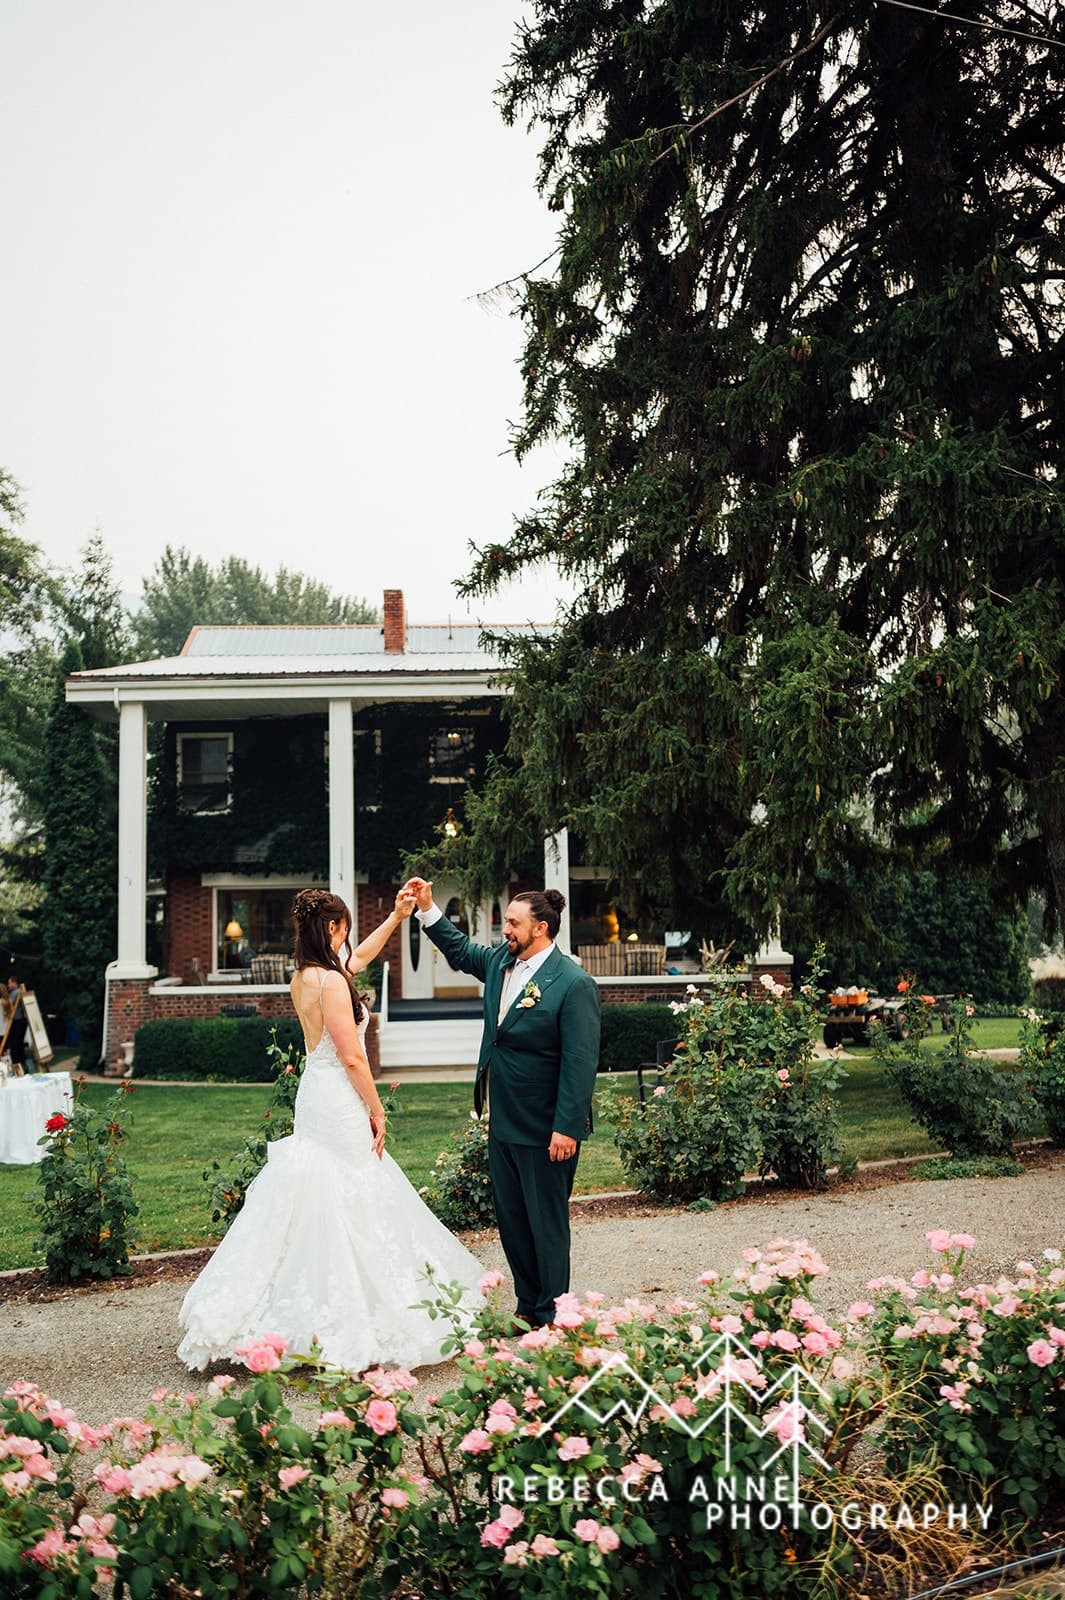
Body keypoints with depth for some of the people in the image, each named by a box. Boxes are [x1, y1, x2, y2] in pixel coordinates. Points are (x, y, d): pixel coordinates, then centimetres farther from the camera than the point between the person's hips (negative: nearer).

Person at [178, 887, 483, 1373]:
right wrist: (377, 1110, -8)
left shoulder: (303, 976, 9)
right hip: (339, 1105, -9)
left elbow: (356, 959, 29)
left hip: (314, 1097, 9)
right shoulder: (330, 981, -18)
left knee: (310, 1210, 13)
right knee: (344, 1214, -3)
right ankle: (348, 1328, 2)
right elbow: (352, 1057, -17)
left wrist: (395, 918, 33)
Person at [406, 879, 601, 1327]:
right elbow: (459, 950, 27)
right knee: (511, 1220, 16)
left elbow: (580, 1062, -20)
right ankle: (527, 1307, 29)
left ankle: (551, 1317, 18)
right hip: (502, 1122, 8)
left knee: (546, 1222, 5)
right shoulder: (500, 962, 6)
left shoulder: (573, 983, -17)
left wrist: (567, 1128, -22)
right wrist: (427, 908, 16)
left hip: (545, 1129, -8)